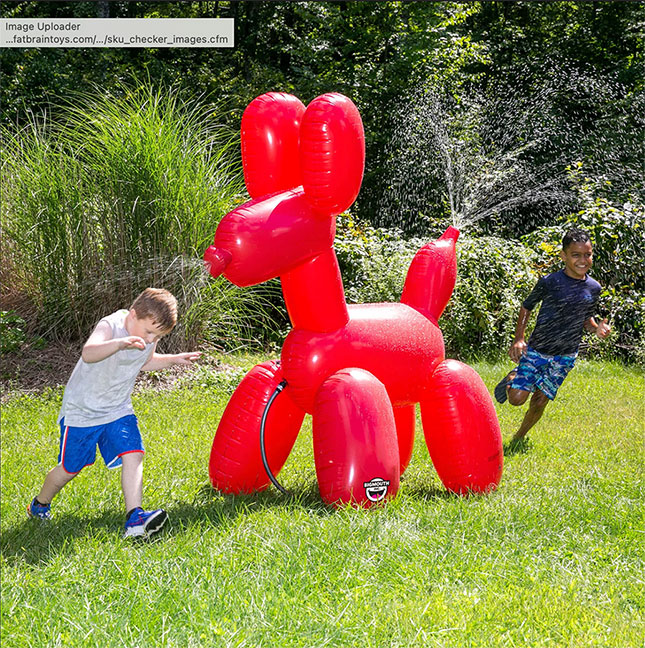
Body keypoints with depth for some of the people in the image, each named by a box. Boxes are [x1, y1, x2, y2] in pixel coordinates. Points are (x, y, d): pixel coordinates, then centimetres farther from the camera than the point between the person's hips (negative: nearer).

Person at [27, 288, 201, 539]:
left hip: (118, 409, 5)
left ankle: (134, 518, -21)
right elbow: (88, 353, -50)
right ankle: (40, 505, 36)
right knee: (70, 468, 9)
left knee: (133, 454, -17)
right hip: (82, 410, -5)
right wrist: (120, 343, -66)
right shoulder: (110, 326, -28)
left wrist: (173, 359, 2)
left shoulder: (151, 333, -6)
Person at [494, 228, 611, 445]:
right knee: (517, 398, -12)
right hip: (536, 349, -3)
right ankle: (511, 377, 23)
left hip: (565, 356, 3)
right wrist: (518, 339, -11)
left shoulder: (593, 288, -1)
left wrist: (597, 328, -9)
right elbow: (527, 307, -1)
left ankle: (519, 437, 27)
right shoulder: (549, 282, -13)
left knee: (540, 401, 3)